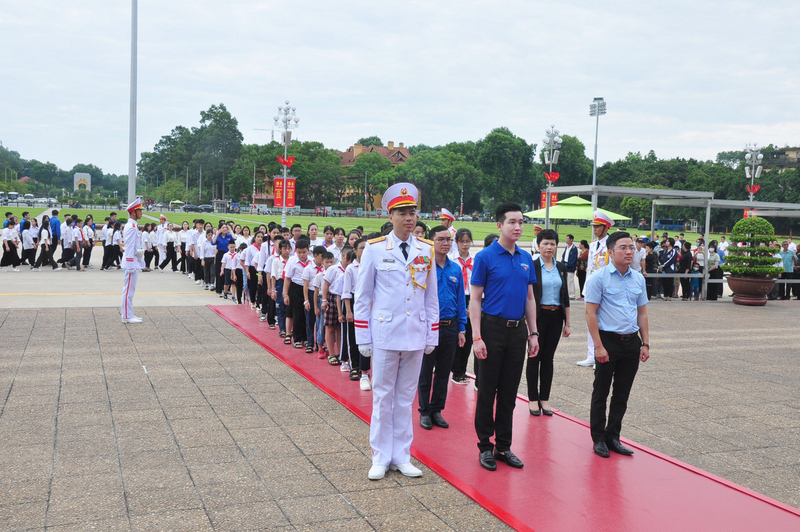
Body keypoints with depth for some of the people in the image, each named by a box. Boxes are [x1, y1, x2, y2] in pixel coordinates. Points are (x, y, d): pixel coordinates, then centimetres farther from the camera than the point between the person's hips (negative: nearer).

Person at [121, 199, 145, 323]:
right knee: (129, 290, -5)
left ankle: (129, 314, 22)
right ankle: (127, 316, -1)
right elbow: (129, 248, -20)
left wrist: (139, 251, 9)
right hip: (131, 262, -11)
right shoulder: (131, 227, -17)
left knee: (130, 290, 15)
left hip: (134, 262, 11)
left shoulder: (133, 226, 15)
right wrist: (131, 265, -20)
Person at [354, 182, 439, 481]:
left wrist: (432, 336, 7)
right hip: (385, 335, -2)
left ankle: (401, 456, 22)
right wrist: (363, 338, -3)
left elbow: (432, 297, 10)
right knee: (383, 397, 6)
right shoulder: (374, 249, -3)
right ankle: (381, 458, 18)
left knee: (406, 398, 11)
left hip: (415, 337, 3)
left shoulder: (426, 251, 5)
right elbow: (362, 297, 0)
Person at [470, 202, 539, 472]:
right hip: (493, 328, -5)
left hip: (518, 331, 5)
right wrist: (477, 337, -15)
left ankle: (504, 446, 21)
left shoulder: (526, 259, 9)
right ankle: (485, 447, 15)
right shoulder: (485, 257, -7)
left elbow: (530, 298, 14)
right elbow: (475, 299, -8)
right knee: (487, 391, 3)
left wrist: (533, 333, 8)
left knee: (509, 393, 11)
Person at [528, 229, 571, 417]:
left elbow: (565, 297, 10)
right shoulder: (531, 266, -6)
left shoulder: (561, 268, 8)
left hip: (556, 317, 4)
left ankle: (544, 399, 17)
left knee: (548, 358, 9)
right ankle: (533, 399, 13)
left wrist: (567, 323, 8)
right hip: (538, 316, -4)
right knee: (534, 357, 4)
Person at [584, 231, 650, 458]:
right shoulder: (599, 278, -8)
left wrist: (645, 343, 8)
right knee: (601, 392, 5)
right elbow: (591, 313, -11)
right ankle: (599, 438, 16)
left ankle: (613, 436, 23)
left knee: (622, 394, 11)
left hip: (632, 342, 5)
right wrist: (598, 346, -15)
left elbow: (642, 313, 14)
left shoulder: (638, 279, 9)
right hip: (609, 340, -5)